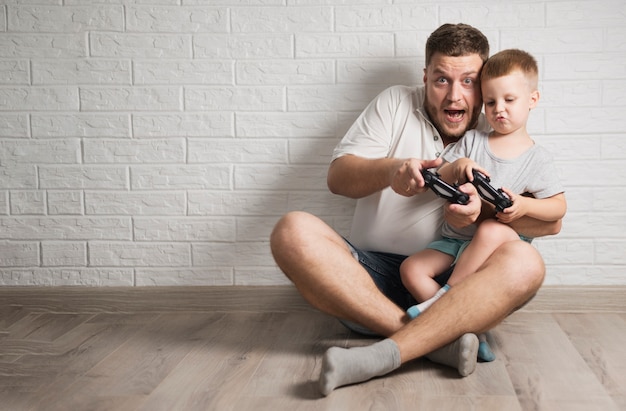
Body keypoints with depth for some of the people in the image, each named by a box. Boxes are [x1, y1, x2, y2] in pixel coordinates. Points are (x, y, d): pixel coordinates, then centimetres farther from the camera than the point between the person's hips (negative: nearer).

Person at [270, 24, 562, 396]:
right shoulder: (396, 104, 12)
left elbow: (551, 220, 0)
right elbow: (338, 176, 1)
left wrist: (485, 207, -20)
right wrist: (389, 170, -21)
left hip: (451, 287, 0)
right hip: (374, 275, 1)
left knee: (524, 263, -30)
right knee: (293, 232, -26)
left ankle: (384, 355, -38)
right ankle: (440, 339, -32)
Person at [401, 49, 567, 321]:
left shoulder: (537, 158, 2)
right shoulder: (472, 140, 10)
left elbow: (559, 207, 1)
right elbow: (440, 179, 10)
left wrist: (525, 205, -19)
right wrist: (457, 167, -13)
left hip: (503, 240, -4)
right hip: (454, 238, 4)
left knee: (491, 229, -38)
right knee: (411, 269, -16)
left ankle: (444, 296, -28)